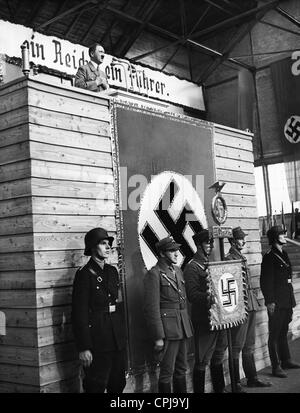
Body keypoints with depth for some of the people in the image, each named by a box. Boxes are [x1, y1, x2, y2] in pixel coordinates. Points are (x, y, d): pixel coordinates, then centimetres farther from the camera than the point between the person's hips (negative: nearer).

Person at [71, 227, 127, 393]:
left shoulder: (112, 271, 11)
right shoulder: (84, 274, -11)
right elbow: (79, 313, -13)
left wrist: (123, 335, 10)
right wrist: (83, 348, -16)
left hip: (118, 340, 7)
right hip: (97, 343, -7)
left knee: (118, 384, 14)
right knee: (96, 386, 2)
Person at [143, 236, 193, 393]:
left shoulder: (177, 270, 13)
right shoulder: (154, 274, -12)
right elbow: (152, 308, -14)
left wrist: (188, 326, 15)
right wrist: (158, 337, -16)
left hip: (182, 327, 8)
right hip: (168, 329, -8)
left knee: (181, 369, 16)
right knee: (167, 372, 0)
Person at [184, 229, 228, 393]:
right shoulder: (192, 267, -10)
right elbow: (192, 294, -21)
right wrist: (208, 298, -37)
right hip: (204, 320, -8)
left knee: (218, 357, 18)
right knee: (202, 361, -3)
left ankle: (220, 389, 31)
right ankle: (199, 390, 8)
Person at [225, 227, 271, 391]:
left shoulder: (242, 258, 15)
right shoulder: (229, 260, -13)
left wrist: (254, 299, 18)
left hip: (251, 306, 9)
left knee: (249, 345, 16)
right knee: (237, 347, -1)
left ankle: (252, 378, 25)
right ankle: (236, 383, 7)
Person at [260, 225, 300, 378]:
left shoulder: (284, 254, 13)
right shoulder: (269, 257, -13)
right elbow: (265, 281, -16)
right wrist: (270, 301, -19)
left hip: (287, 301, 8)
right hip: (276, 303, -8)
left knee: (284, 332, 18)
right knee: (274, 335, 0)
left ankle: (286, 361, 30)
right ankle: (276, 367, 5)